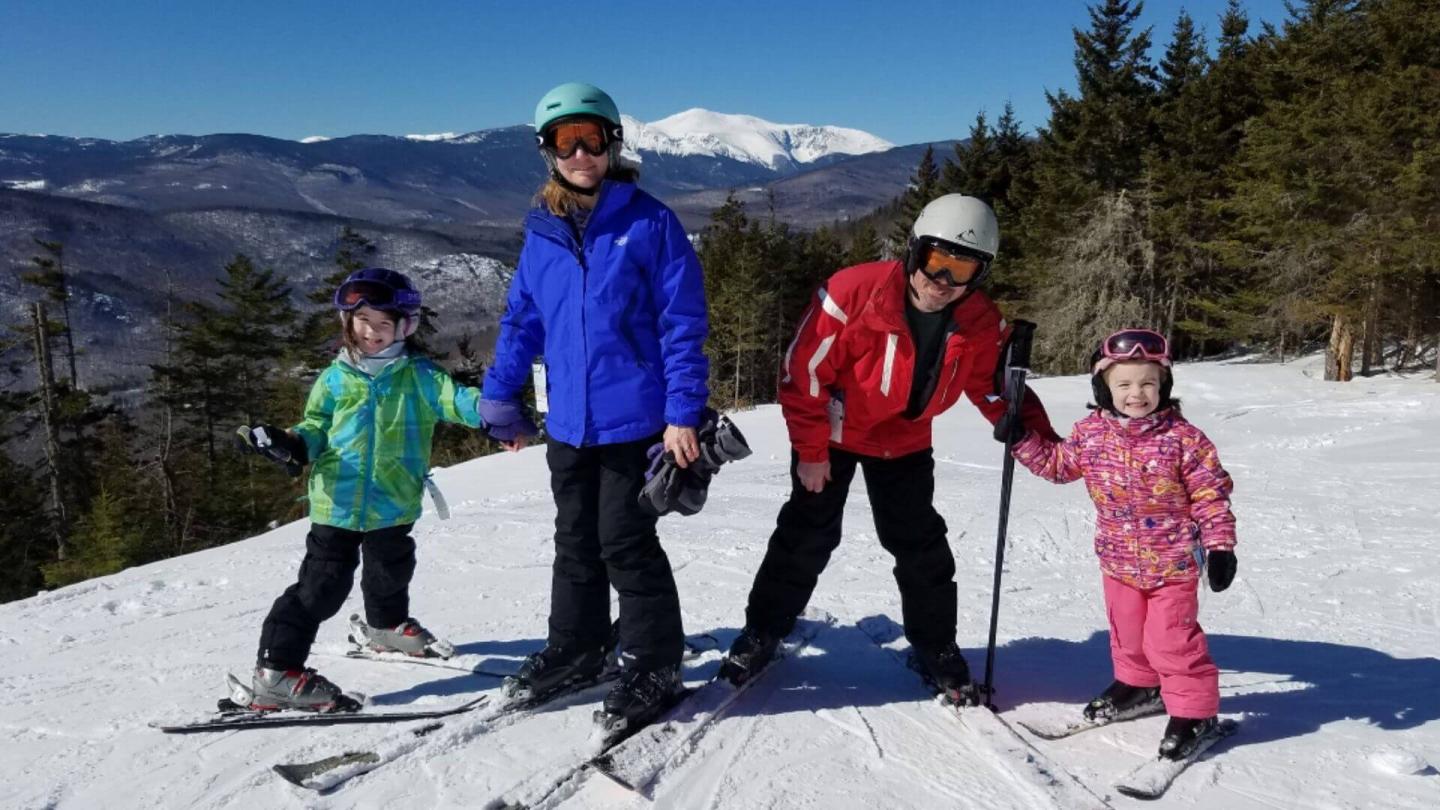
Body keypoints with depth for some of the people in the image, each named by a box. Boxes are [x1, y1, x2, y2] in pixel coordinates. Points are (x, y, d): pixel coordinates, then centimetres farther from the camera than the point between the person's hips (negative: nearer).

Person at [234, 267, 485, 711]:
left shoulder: (418, 375, -4)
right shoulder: (336, 378, -1)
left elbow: (453, 399, -17)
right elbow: (318, 428, 5)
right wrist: (292, 445, -16)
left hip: (392, 504, 2)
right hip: (337, 503, -2)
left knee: (391, 571, 25)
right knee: (322, 585, -4)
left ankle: (388, 626, 54)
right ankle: (276, 671, 4)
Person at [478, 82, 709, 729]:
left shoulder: (648, 222, -8)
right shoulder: (543, 233, 7)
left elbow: (683, 323, -10)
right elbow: (522, 318, 17)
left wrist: (683, 412, -15)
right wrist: (500, 392, 13)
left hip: (635, 419, -5)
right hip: (568, 423, 5)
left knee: (626, 542, 1)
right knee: (576, 543, 17)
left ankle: (652, 662, 18)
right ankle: (574, 650, 34)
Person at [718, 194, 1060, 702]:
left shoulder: (982, 325, -17)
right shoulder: (854, 293, -31)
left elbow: (993, 385, -1)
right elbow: (805, 370, -23)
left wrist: (1035, 431, -19)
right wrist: (810, 449, -17)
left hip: (905, 443, 3)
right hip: (833, 433, -3)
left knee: (922, 546, 6)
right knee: (807, 537, 3)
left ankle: (937, 650, 24)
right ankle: (762, 633, 20)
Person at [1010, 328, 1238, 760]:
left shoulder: (1183, 438, -16)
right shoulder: (1091, 432, -5)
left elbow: (1211, 494, -10)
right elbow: (1058, 464, 11)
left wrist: (1220, 545, -12)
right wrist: (1023, 440, 2)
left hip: (1172, 563, -5)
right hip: (1118, 561, 5)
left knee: (1171, 638, -2)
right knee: (1126, 631, 20)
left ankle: (1193, 710, 16)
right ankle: (1137, 685, 44)